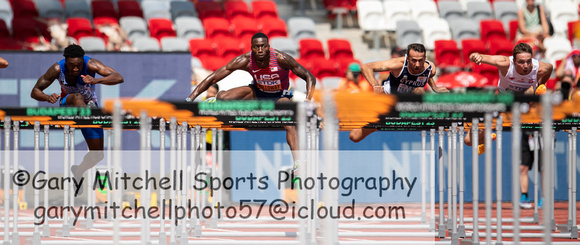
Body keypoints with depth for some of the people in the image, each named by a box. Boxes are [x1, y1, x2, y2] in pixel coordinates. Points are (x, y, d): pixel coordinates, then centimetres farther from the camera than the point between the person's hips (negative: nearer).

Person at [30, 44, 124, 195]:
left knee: (97, 154, -3)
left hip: (89, 105, 1)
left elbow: (119, 78, -40)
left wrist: (96, 81, -58)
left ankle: (77, 173, 23)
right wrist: (48, 97, -41)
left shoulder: (91, 64, -28)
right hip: (67, 105, -1)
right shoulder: (57, 69, -23)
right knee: (77, 97, -40)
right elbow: (35, 92, -17)